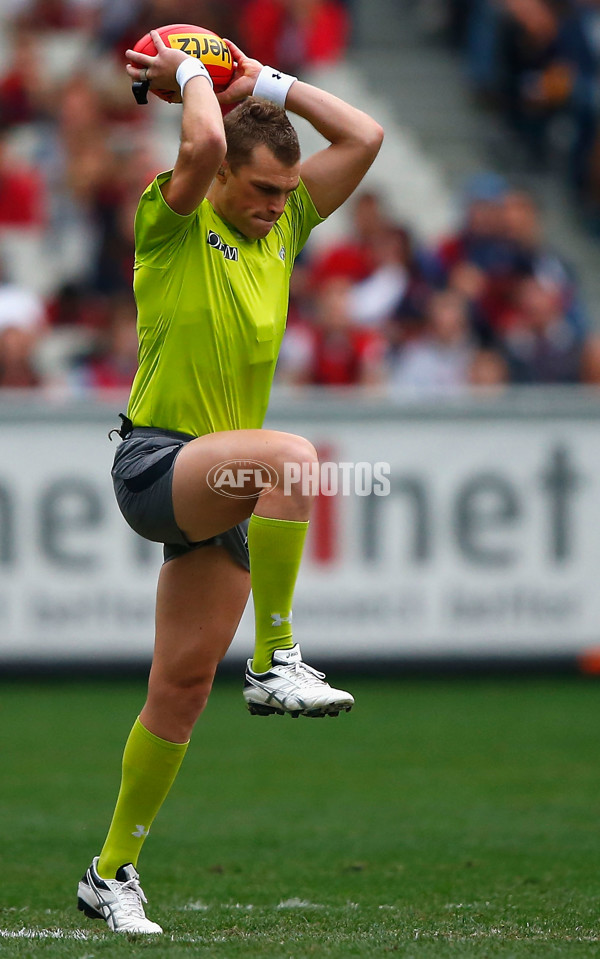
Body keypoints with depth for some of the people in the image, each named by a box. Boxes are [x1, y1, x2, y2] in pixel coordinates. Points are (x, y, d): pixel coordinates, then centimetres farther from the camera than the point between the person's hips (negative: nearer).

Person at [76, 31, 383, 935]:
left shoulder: (283, 227, 14)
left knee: (182, 689, 4)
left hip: (224, 491, 7)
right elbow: (205, 143, -25)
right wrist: (191, 75, -6)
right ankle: (276, 663, -30)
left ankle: (113, 872, 13)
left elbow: (364, 137, 13)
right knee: (293, 457, -36)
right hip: (156, 463, -7)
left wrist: (267, 83, 12)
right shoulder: (174, 223, -5)